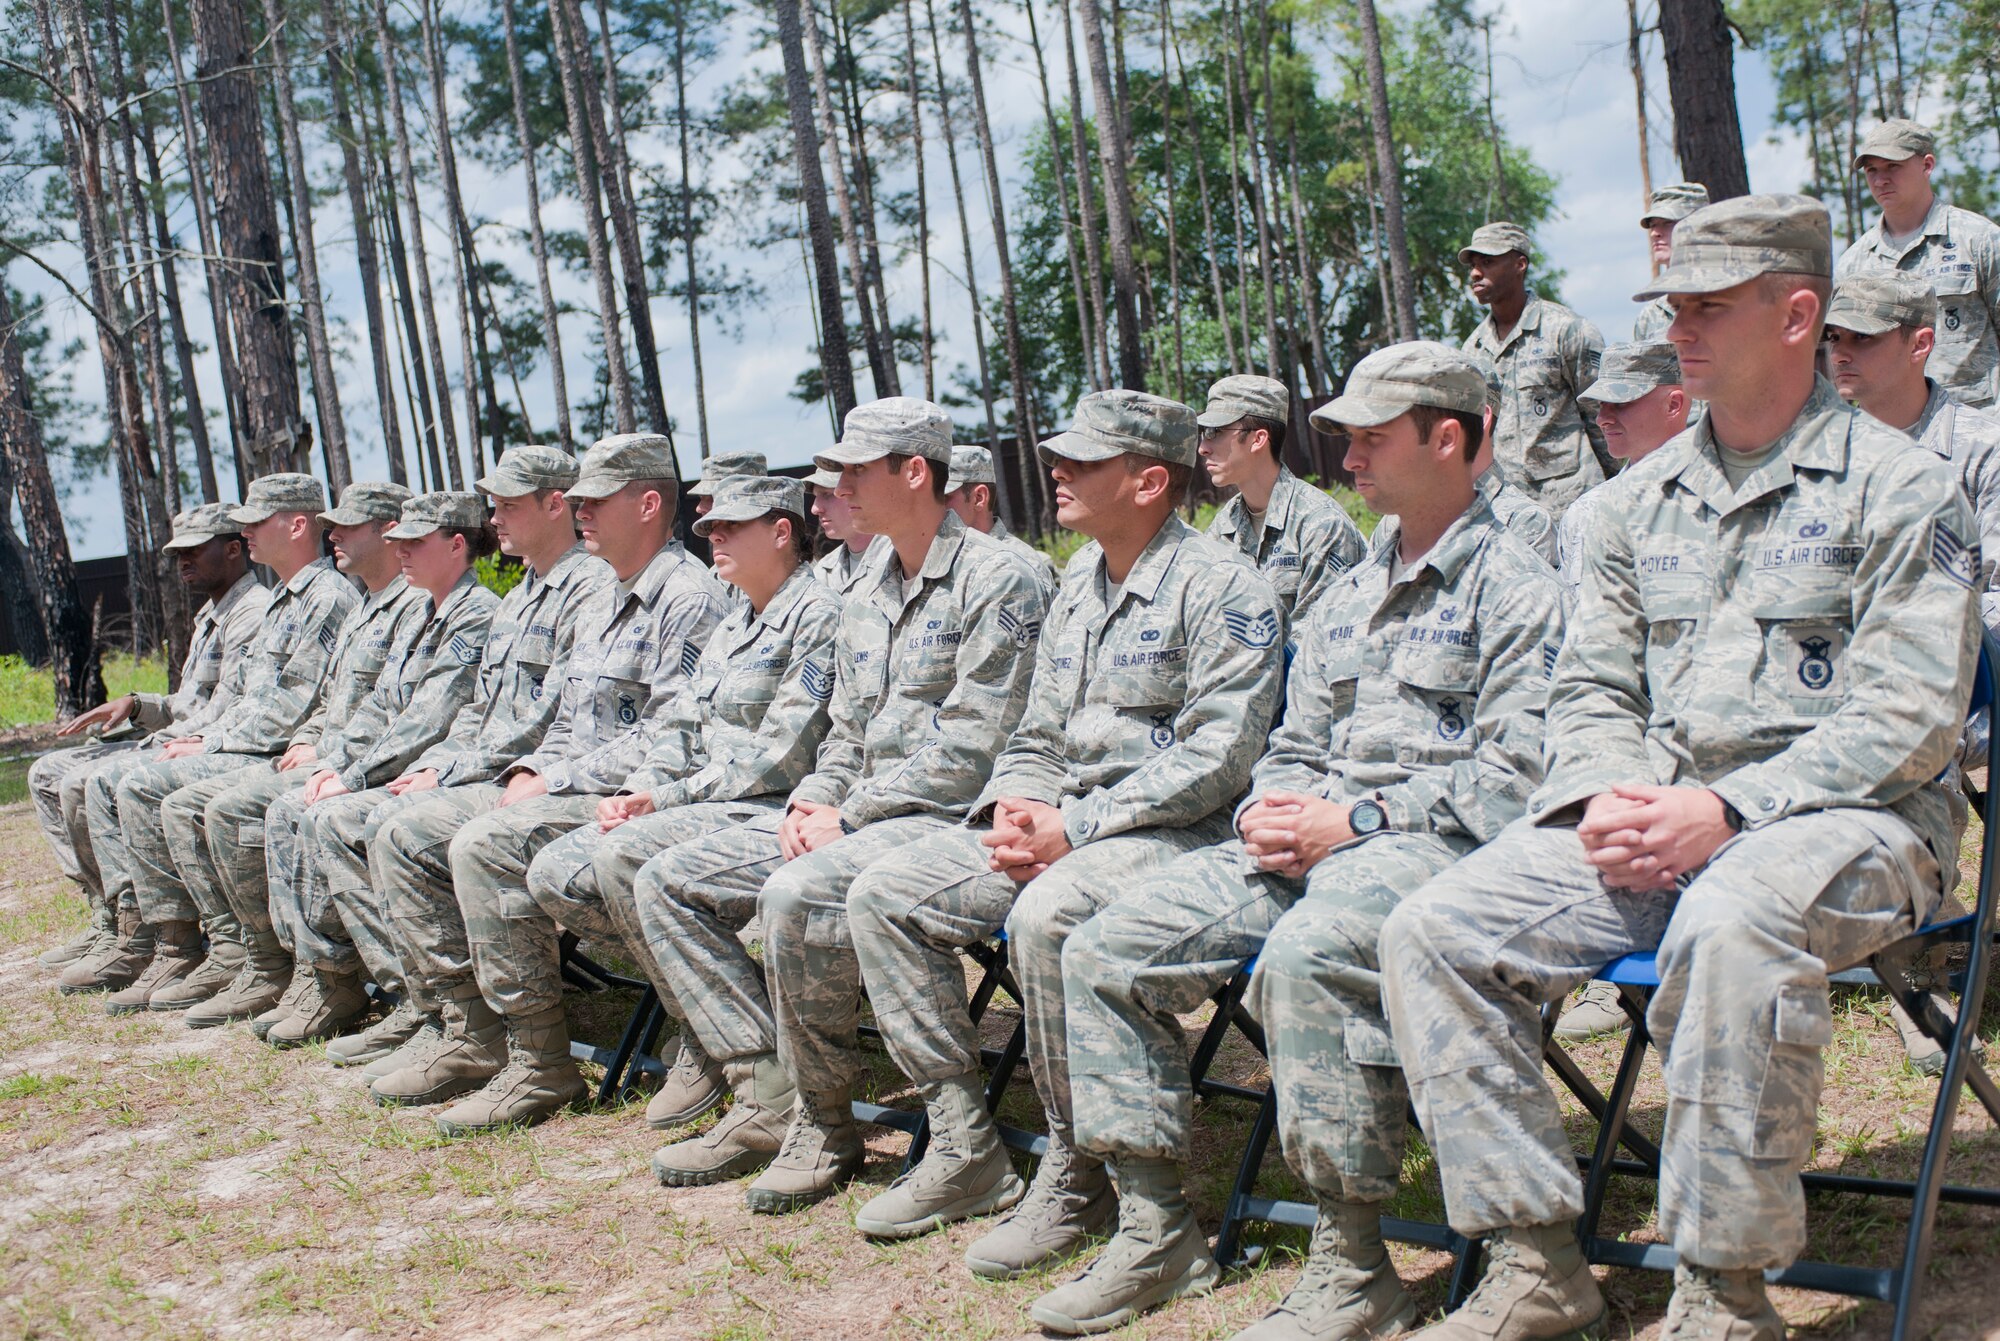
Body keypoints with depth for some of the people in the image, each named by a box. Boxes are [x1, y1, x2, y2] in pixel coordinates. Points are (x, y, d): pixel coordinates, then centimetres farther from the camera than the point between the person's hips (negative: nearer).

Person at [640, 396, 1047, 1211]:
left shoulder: (996, 584, -9)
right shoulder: (866, 601, 18)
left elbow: (969, 749, -16)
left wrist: (849, 816, -16)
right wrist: (810, 803, 2)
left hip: (943, 818, -9)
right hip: (848, 817, 9)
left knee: (796, 895, -35)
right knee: (668, 883, -1)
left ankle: (822, 1123, -16)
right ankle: (767, 1096, -5)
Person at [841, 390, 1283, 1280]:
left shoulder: (1222, 588, -9)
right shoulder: (1080, 583, 17)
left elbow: (1216, 755, -18)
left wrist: (1075, 827, -21)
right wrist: (1016, 805, -2)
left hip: (1173, 832, -9)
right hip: (1056, 825, 9)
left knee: (1045, 917, -37)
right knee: (883, 896, -5)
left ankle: (1075, 1173, -17)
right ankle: (964, 1150, -1)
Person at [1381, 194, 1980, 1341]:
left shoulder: (1899, 488, -1)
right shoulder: (1644, 498, 17)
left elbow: (1909, 718, -10)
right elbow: (1590, 688, 16)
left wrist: (1726, 808, -22)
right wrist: (1607, 801, -7)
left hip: (1842, 818, -5)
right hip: (1649, 818, 6)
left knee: (1730, 925, -40)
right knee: (1437, 931, -14)